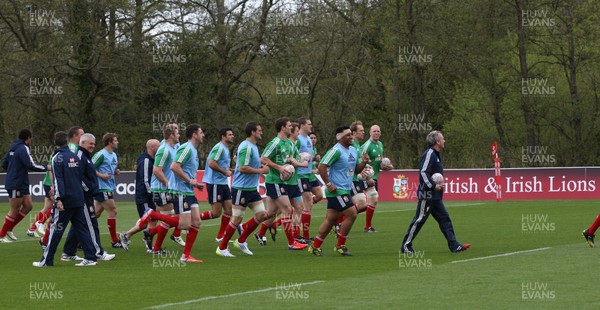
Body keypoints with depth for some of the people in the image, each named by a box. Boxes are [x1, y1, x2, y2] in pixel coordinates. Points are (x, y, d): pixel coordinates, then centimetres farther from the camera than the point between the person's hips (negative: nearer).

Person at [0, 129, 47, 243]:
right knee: (14, 211, -2)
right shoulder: (23, 148, -15)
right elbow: (31, 165, -23)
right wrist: (45, 168, -13)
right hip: (16, 185, -10)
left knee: (28, 206, 11)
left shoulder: (14, 148, 12)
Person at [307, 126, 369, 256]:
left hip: (345, 190, 9)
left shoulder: (352, 150, 14)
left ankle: (315, 246, 17)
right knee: (352, 214, -13)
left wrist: (364, 162, 0)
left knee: (331, 220, 10)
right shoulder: (336, 150, -14)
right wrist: (328, 184, -19)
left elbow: (356, 169, 21)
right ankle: (340, 245, -3)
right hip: (337, 190, -9)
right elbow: (322, 166, -19)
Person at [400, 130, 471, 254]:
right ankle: (406, 245, 3)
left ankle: (454, 246, 6)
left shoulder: (435, 154, 16)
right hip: (427, 195, -10)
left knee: (444, 219, 7)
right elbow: (423, 172, -23)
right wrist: (433, 185, -21)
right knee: (419, 220, -5)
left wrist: (438, 184, 11)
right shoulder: (429, 154, -15)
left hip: (435, 197, 10)